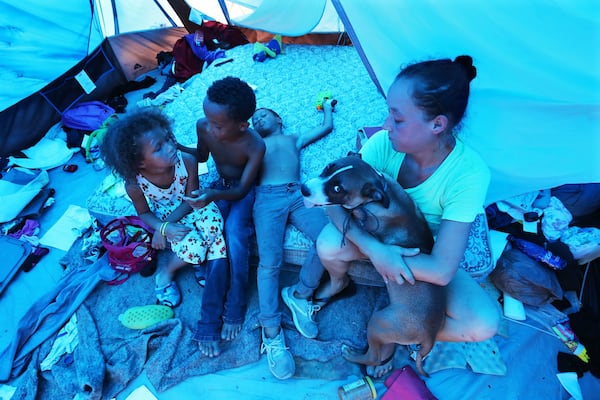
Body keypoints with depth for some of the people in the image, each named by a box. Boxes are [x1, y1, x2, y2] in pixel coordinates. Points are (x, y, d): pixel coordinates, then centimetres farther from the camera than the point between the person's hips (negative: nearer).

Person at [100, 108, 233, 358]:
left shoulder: (187, 161, -27)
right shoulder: (134, 183, -24)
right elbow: (144, 213, -5)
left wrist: (165, 226, -24)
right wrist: (163, 227, -25)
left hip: (193, 211, 2)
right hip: (166, 220, -2)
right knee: (194, 245, -32)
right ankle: (166, 271, 7)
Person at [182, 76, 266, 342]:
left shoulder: (255, 146, -28)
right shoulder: (203, 127, -16)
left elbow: (242, 189, -23)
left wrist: (214, 195, -42)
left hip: (244, 191, -3)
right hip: (220, 185, 4)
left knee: (234, 231, -31)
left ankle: (235, 304, -11)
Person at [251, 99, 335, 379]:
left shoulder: (295, 139, 35)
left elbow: (327, 126, 43)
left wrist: (327, 106, 58)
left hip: (298, 194, 1)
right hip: (267, 198, -1)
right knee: (270, 261, -23)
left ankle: (301, 295, -8)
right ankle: (271, 330, -13)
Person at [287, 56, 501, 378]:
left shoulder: (469, 173, -31)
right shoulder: (383, 143, -25)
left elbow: (441, 270, -31)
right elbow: (337, 201, -24)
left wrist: (384, 252, -29)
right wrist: (373, 248, -38)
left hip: (425, 255, 0)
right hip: (381, 237, 1)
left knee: (484, 323, -22)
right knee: (328, 244, -28)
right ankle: (338, 282, 11)